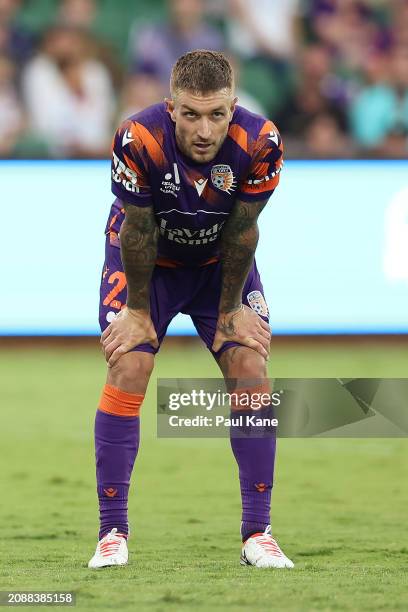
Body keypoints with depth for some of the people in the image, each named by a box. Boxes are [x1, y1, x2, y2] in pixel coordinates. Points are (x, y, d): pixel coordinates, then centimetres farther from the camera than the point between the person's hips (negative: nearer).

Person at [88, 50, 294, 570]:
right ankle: (112, 533, -6)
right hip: (148, 262, -2)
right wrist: (138, 310, -11)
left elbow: (241, 231, -15)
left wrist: (231, 308, -6)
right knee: (127, 371, -14)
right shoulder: (139, 139, -35)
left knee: (251, 372, -10)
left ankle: (257, 533, -3)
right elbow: (138, 231, -21)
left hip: (220, 263, 2)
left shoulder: (260, 142, -30)